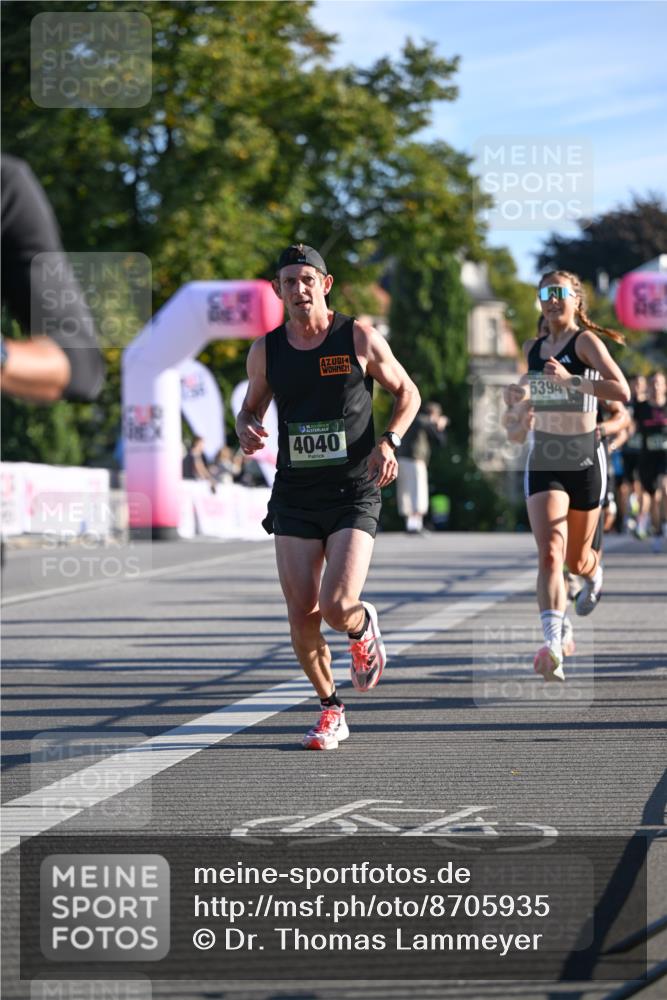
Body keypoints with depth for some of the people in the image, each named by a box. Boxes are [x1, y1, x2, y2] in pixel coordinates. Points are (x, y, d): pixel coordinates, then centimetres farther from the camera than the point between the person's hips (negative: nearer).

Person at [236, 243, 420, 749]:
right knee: (302, 617, -3)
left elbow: (407, 392, 9)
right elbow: (251, 408, 19)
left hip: (354, 494, -3)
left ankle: (363, 625, 21)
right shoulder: (266, 350, 4)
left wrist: (389, 442, -9)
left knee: (337, 606, -18)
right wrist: (247, 431, -6)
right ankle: (331, 710, 20)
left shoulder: (360, 338, -3)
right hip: (294, 498, 3)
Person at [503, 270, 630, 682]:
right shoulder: (532, 349, 9)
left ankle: (594, 574, 52)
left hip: (585, 459, -2)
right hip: (543, 460, 2)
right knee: (549, 552, -18)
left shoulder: (585, 341, -7)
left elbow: (622, 390, -22)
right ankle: (553, 645, -27)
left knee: (576, 559, 13)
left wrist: (571, 380, -30)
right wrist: (518, 403, 4)